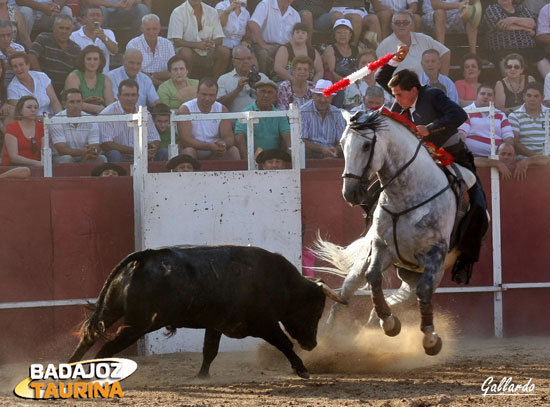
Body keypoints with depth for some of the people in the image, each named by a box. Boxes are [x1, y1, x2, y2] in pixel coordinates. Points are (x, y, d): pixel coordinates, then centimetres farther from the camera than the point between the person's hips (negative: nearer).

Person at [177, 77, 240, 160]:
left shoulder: (222, 109, 3)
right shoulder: (185, 109, -10)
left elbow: (229, 137, -3)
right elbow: (185, 140, -20)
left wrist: (224, 144, -30)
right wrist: (210, 146, -33)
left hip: (214, 156, 3)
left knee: (233, 150, -20)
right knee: (189, 151, -34)